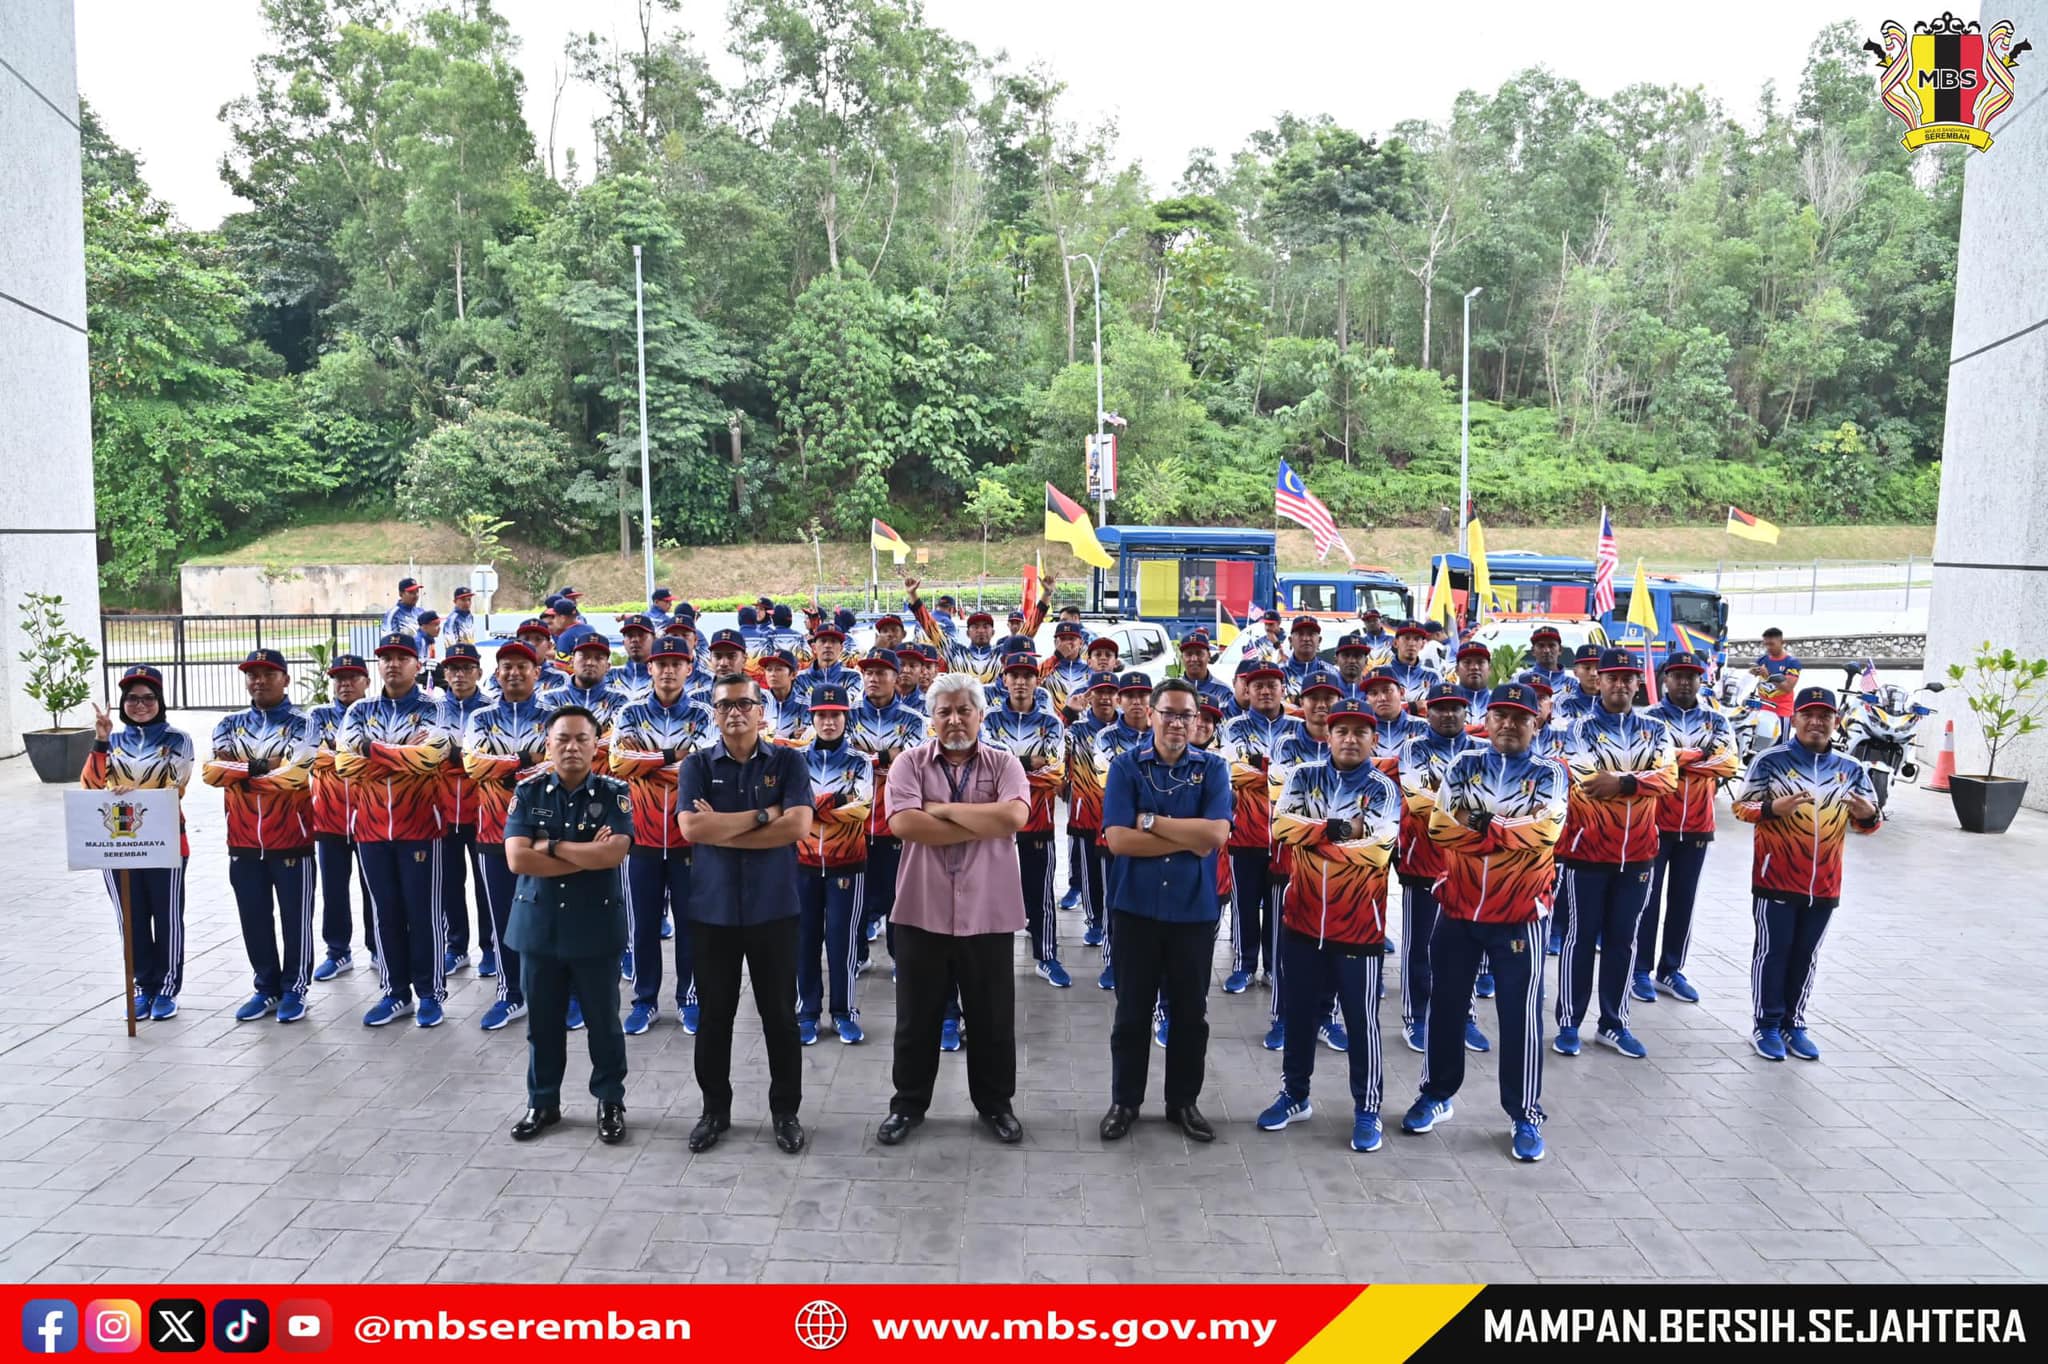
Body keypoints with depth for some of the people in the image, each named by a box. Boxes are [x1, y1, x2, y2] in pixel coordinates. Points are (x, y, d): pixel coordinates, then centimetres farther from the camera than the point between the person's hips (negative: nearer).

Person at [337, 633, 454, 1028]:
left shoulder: (434, 709, -2)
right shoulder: (359, 711, 8)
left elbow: (429, 755, -21)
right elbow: (346, 763, -6)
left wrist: (372, 750, -12)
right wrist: (404, 753, -13)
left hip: (419, 826, -4)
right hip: (371, 828, 4)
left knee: (423, 910, 2)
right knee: (384, 911, 9)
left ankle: (430, 992, 11)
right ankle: (395, 992, 19)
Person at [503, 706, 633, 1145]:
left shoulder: (614, 793, -5)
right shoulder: (528, 792, -1)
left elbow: (614, 852, -21)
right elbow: (517, 859, -13)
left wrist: (552, 847, -15)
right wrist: (587, 855, -16)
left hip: (596, 927, -2)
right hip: (538, 924, 2)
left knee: (603, 1021, 9)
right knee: (542, 1022, 13)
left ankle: (610, 1102, 24)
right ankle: (543, 1102, 29)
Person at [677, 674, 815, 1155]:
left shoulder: (788, 762, 0)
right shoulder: (696, 765, 2)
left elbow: (799, 826, -15)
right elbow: (691, 827, -14)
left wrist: (721, 829, -13)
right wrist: (763, 815, -16)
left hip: (773, 907, -1)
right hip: (712, 908, 1)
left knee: (780, 1013, 8)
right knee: (714, 1014, 11)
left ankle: (786, 1110, 22)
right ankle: (715, 1108, 26)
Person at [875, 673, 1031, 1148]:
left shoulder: (1004, 764, 2)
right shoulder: (909, 763, 0)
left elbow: (1014, 816, -17)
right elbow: (903, 823, -17)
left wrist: (943, 809, -13)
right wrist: (983, 825, -14)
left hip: (987, 912, 0)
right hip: (922, 910, 0)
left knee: (992, 1016, 12)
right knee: (917, 1016, 12)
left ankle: (995, 1103, 30)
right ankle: (908, 1103, 29)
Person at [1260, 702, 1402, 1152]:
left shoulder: (1384, 789, -6)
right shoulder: (1303, 777, 2)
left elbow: (1377, 851, -20)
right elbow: (1280, 826, -13)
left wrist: (1312, 836, -16)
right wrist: (1335, 829, -22)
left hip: (1360, 926, -3)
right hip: (1302, 919, 3)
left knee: (1362, 1020, 6)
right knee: (1299, 1013, 15)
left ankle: (1367, 1109, 19)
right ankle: (1294, 1095, 30)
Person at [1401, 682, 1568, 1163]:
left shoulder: (1549, 775, -1)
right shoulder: (1462, 766, 4)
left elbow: (1542, 832, -18)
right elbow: (1440, 827, -8)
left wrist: (1482, 825, -16)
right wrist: (1511, 832, -15)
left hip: (1518, 915, -2)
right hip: (1457, 908, 2)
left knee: (1520, 1016, 3)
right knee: (1445, 1006, 11)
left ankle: (1525, 1115, 16)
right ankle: (1436, 1095, 27)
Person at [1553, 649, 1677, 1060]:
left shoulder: (1656, 730, 6)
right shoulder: (1580, 729, -4)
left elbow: (1669, 776, -10)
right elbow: (1587, 781, -19)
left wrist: (1619, 782, -20)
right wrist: (1640, 778, -14)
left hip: (1637, 852, 3)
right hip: (1586, 850, -3)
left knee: (1623, 940, 11)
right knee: (1581, 937, 4)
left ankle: (1614, 1024, 22)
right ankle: (1569, 1023, 13)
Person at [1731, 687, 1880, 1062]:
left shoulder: (1852, 769, 5)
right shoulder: (1771, 760, -7)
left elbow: (1867, 822, 9)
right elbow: (1741, 806, -7)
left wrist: (1869, 815, -14)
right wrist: (1773, 808, -26)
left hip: (1825, 885, 4)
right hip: (1776, 878, -4)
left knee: (1806, 956, 12)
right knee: (1773, 950, 3)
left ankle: (1793, 1023, 24)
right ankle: (1767, 1025, 13)